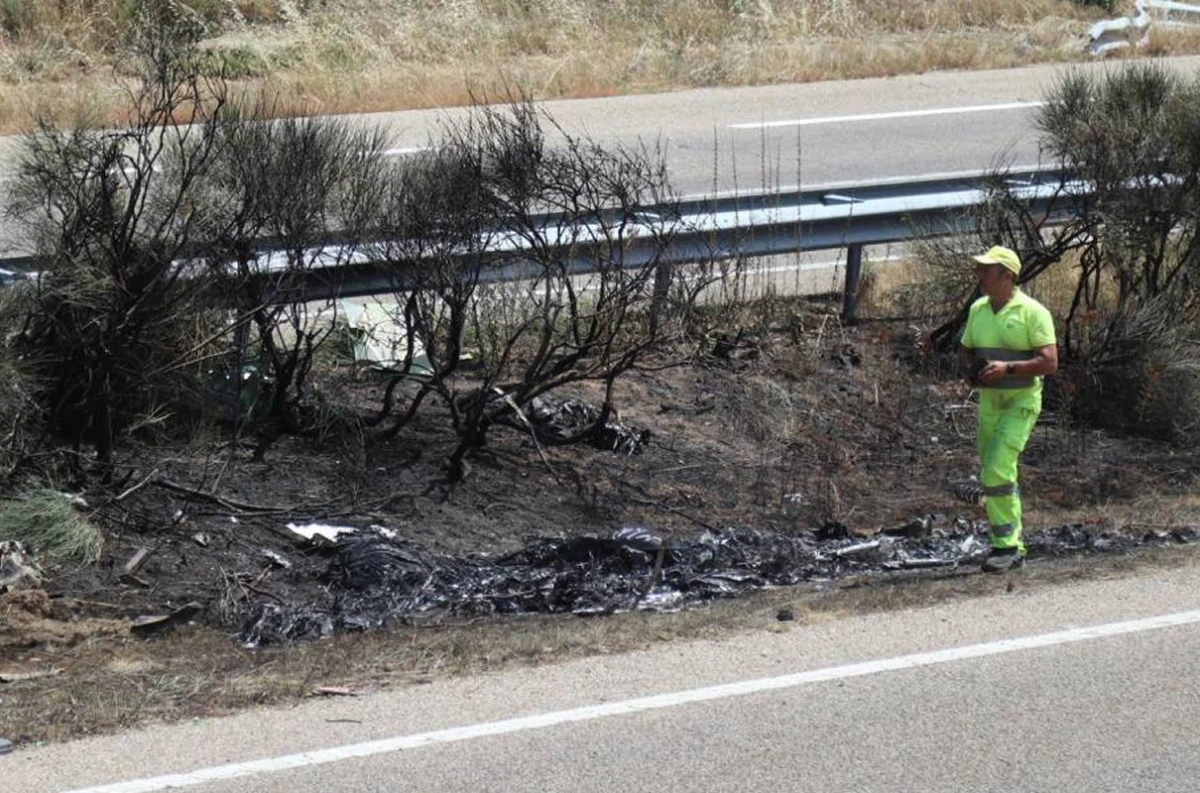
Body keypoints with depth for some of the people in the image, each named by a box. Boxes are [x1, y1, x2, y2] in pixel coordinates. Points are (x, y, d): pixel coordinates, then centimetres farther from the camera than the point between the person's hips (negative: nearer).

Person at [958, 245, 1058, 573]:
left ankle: (1006, 545, -10)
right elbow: (965, 349, 22)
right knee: (992, 474, 8)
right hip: (988, 401, 7)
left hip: (1021, 401, -7)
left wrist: (1008, 368, -24)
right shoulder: (978, 309, 9)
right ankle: (1013, 548, 18)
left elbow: (1050, 362, -16)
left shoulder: (1032, 312, -12)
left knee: (997, 469, -18)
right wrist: (970, 368, 0)